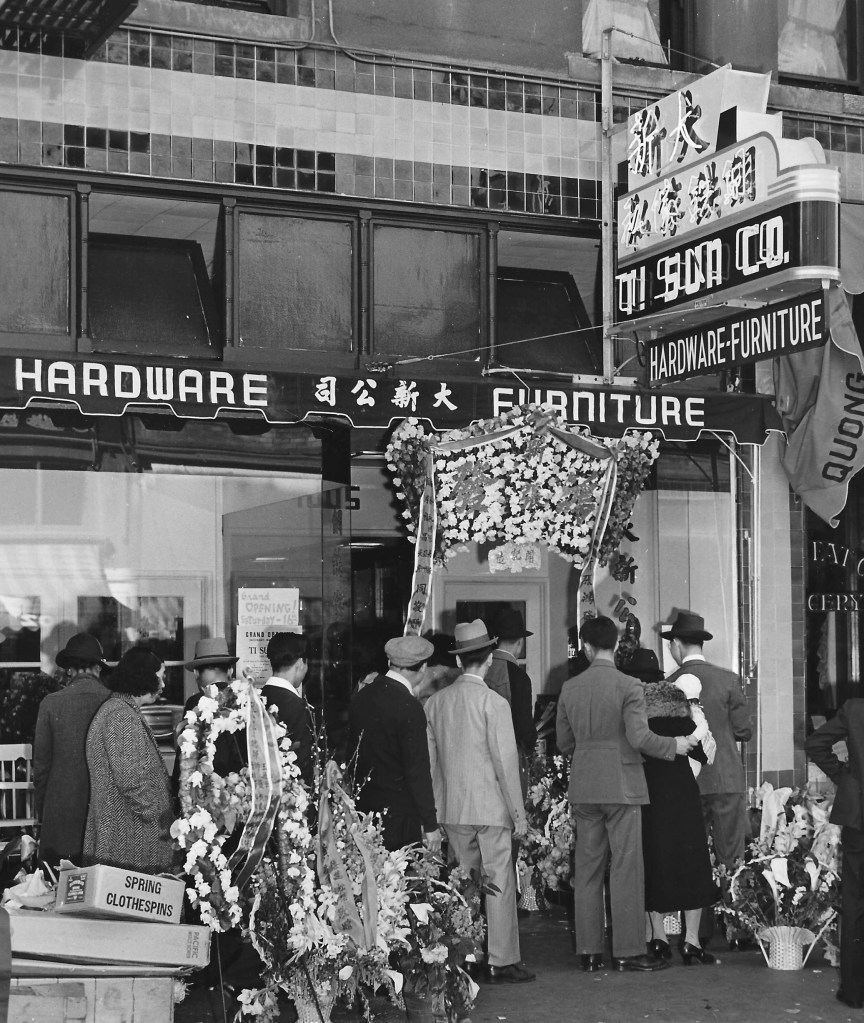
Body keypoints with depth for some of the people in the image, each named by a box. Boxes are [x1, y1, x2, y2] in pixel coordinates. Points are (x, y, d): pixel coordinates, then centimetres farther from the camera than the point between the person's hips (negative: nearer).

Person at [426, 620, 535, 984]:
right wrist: (519, 814, -5)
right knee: (499, 885, 2)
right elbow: (506, 763, -11)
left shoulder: (436, 702, 4)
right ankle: (502, 961, 4)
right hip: (492, 808, -5)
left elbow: (431, 761, 8)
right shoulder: (493, 703, -11)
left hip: (452, 810, 5)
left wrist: (438, 811, 15)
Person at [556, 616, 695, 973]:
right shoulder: (628, 686, -10)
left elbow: (563, 742, 10)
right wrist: (674, 745, -1)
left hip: (584, 789, 4)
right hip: (622, 786, -4)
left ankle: (588, 951, 12)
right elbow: (639, 737, -16)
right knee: (626, 869, 1)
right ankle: (627, 951, 2)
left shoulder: (570, 688, 4)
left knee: (587, 869, 8)